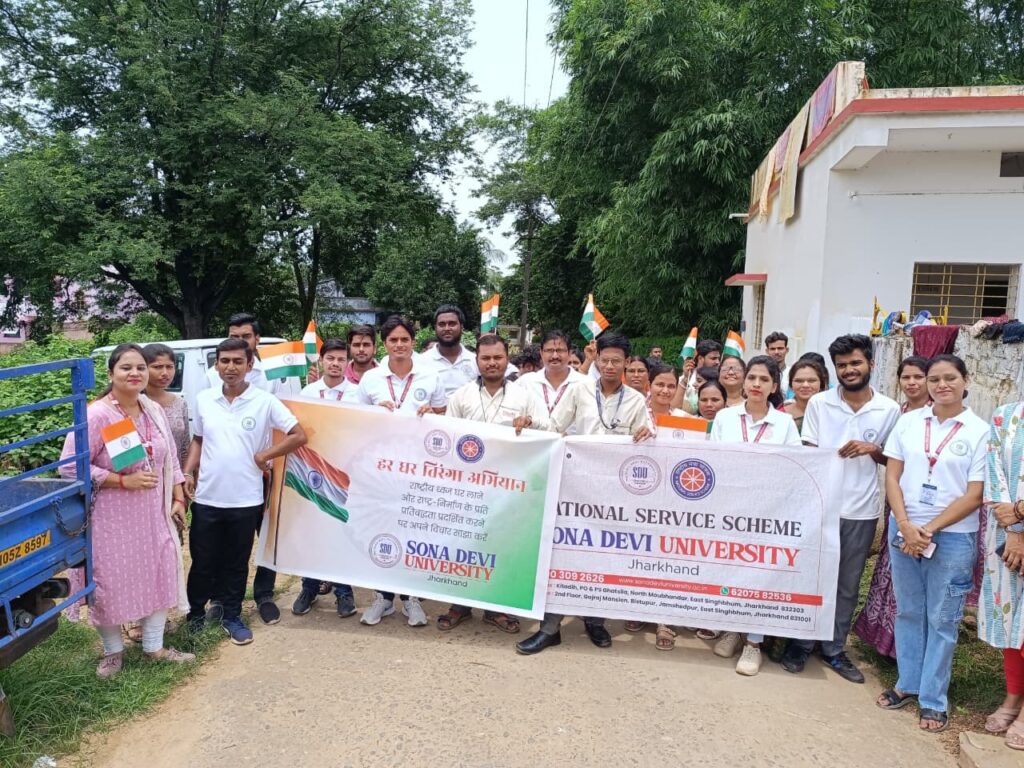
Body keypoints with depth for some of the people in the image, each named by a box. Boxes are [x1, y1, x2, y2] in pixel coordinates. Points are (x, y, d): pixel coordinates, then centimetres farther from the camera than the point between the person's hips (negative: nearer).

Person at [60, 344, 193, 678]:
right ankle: (113, 651, 30)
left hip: (153, 514, 6)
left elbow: (171, 459, 11)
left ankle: (154, 646, 30)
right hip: (112, 518, -6)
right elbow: (70, 467, -18)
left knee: (159, 575, 12)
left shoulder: (154, 411, 2)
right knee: (111, 583, 7)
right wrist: (124, 480, -22)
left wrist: (178, 499, 7)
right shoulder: (96, 415, -17)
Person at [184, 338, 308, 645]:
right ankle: (195, 613, 34)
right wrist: (188, 472, 2)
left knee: (237, 563, 13)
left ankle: (232, 616, 30)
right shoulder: (203, 399, 3)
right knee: (202, 561, 13)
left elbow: (299, 436, -8)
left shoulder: (264, 401, -8)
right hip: (206, 498, 2)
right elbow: (197, 440, 14)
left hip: (245, 500, -2)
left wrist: (263, 456, -7)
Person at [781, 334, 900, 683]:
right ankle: (801, 644, 23)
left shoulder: (889, 410, 1)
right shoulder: (819, 403, -2)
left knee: (847, 585, 12)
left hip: (862, 511, 2)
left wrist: (872, 450, -13)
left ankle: (834, 649, 27)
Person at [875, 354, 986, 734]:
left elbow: (974, 495, -7)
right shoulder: (908, 422, 2)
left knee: (942, 619, 6)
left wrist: (929, 529, -12)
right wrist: (906, 527, -9)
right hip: (903, 530, 2)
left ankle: (933, 699, 19)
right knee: (908, 611, 13)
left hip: (953, 536, -2)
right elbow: (892, 477, 2)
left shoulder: (980, 431, -4)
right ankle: (908, 683, 28)